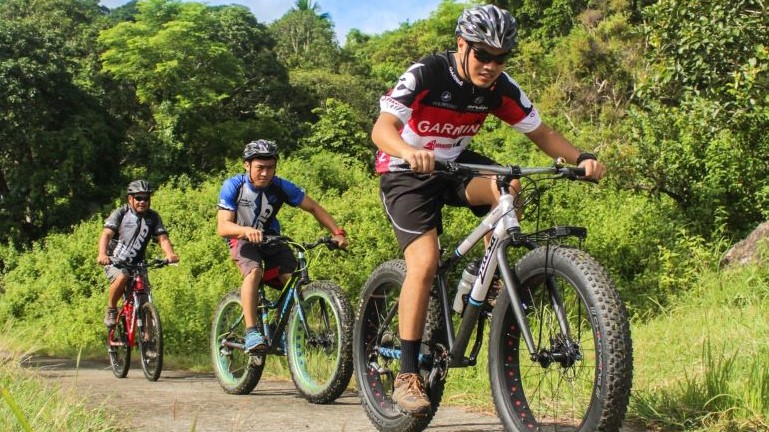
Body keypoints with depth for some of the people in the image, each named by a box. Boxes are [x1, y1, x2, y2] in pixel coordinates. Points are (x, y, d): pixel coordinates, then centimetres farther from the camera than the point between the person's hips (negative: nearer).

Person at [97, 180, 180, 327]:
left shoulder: (153, 217, 1)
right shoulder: (120, 213, -8)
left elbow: (163, 238, -10)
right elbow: (107, 234, -20)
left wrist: (170, 254, -32)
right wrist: (102, 254, -40)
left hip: (137, 264, 3)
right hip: (115, 261, -3)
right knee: (122, 277, -35)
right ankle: (111, 310, -12)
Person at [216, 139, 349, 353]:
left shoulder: (281, 187, -16)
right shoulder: (233, 186, -20)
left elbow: (313, 207, -8)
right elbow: (222, 227, -27)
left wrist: (337, 232, -21)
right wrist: (246, 230, -48)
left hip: (271, 238, 3)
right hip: (243, 239, -2)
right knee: (254, 271, -34)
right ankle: (251, 332, -34)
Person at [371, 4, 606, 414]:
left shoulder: (500, 88, -10)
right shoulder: (425, 74, -24)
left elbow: (540, 132, -4)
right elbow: (382, 128, -35)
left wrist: (581, 158, -22)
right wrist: (409, 152, -57)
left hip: (455, 164, 4)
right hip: (406, 172, -4)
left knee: (507, 188, -27)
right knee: (425, 262, -22)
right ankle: (407, 374, -13)